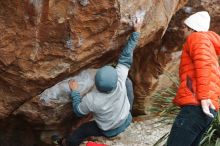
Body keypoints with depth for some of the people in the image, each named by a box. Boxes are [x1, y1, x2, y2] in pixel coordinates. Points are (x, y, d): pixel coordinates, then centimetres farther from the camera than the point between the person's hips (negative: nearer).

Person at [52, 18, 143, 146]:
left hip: (109, 131, -2)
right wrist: (137, 31, -15)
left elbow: (78, 111, -16)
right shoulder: (120, 79, -35)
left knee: (81, 131, 24)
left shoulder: (91, 99, -38)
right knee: (127, 81, 8)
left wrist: (74, 91, -6)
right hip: (127, 120, 2)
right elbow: (126, 57, -23)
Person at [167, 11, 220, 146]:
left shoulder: (197, 37, 4)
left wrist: (203, 96, -23)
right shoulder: (209, 44, 33)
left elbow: (203, 63, -13)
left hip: (197, 105, -10)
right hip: (208, 108, 10)